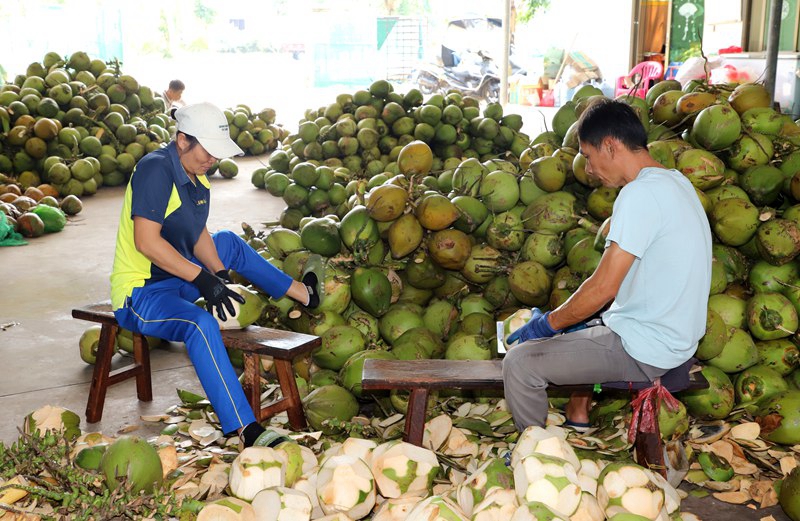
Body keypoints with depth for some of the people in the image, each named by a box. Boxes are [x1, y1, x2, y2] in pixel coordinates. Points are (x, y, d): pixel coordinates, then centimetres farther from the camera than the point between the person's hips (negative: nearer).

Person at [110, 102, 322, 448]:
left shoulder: (197, 176, 6)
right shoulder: (155, 169, -21)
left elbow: (199, 235, 12)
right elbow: (146, 241, -29)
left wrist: (221, 276, -2)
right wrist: (202, 278, -29)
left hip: (177, 277, 10)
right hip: (140, 291, -10)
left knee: (229, 242, 22)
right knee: (201, 324, -36)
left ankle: (303, 293, 37)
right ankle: (246, 431, -40)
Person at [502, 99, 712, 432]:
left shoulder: (641, 194, -22)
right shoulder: (675, 181, 9)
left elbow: (604, 287, -23)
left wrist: (548, 323, -7)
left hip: (646, 352, -11)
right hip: (676, 336, 11)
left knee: (519, 362, -12)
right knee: (578, 323, 33)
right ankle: (578, 419, 35)